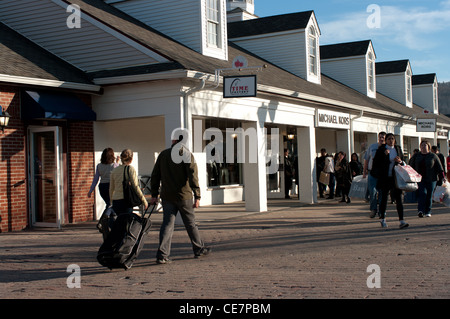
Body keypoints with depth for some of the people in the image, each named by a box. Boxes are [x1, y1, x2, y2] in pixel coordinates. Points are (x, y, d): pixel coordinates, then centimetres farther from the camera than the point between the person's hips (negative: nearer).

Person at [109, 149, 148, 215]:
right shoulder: (130, 169, -5)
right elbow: (135, 187, -9)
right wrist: (144, 201, -2)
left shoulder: (114, 170, 11)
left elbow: (111, 189, 16)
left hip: (115, 201, 6)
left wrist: (112, 202, 29)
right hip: (125, 202, -6)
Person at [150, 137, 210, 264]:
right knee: (190, 223, 11)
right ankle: (199, 249, 25)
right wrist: (197, 196, -11)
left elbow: (155, 176, 9)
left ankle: (162, 255, -5)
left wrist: (154, 194, 14)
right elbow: (193, 176, -13)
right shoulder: (187, 155, -6)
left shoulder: (163, 154, 7)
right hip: (184, 196, -3)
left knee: (167, 224, 3)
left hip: (167, 196, 3)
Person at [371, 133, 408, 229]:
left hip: (396, 178, 2)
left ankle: (401, 221, -10)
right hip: (385, 178, -2)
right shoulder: (381, 149, -2)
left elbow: (403, 163, 16)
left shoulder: (398, 149, 9)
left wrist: (400, 161, -7)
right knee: (384, 198, 7)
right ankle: (383, 219, 22)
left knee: (398, 198, -6)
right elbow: (376, 163, -8)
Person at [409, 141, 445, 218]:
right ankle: (420, 210, -23)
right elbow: (411, 167, 15)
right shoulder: (416, 156, 11)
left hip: (431, 179, 0)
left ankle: (428, 212, 13)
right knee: (422, 193, -14)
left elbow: (439, 167, 4)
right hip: (420, 179, 0)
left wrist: (442, 177, -3)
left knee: (429, 195, 3)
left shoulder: (433, 156, 5)